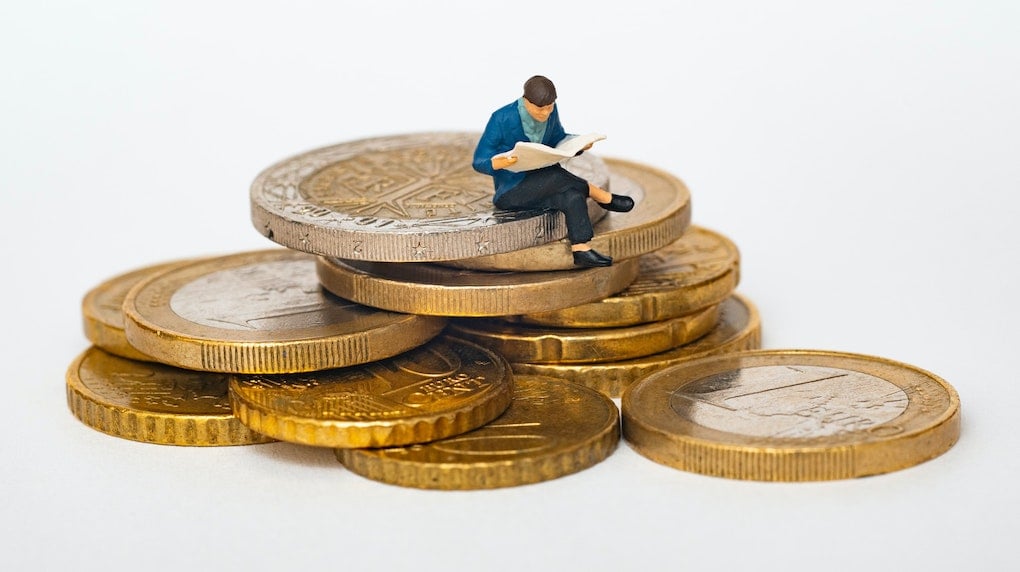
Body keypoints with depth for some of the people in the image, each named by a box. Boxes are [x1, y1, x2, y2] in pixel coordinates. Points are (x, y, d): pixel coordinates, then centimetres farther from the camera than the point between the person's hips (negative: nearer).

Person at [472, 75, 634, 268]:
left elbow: (558, 140, 16)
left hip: (541, 184, 5)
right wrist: (497, 163, -40)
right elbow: (479, 162, -16)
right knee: (556, 175, -31)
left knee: (572, 195, -28)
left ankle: (581, 250, -35)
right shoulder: (502, 119, -20)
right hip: (511, 192, -5)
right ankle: (604, 198, -14)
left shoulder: (550, 112, -4)